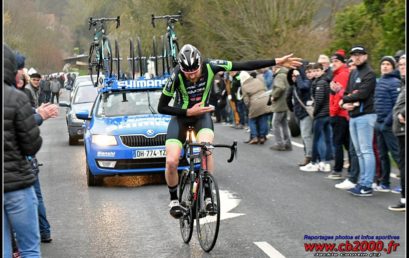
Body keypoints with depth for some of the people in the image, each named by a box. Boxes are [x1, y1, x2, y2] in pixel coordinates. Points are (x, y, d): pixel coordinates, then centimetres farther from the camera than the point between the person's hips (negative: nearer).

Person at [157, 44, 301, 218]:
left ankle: (207, 196, -15)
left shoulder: (210, 67, -24)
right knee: (171, 161, -18)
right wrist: (189, 112, -26)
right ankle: (174, 199, 9)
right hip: (181, 117, -1)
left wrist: (277, 62, -18)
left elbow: (245, 66, -18)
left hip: (202, 114, 1)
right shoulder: (176, 77, -28)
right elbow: (161, 108, -18)